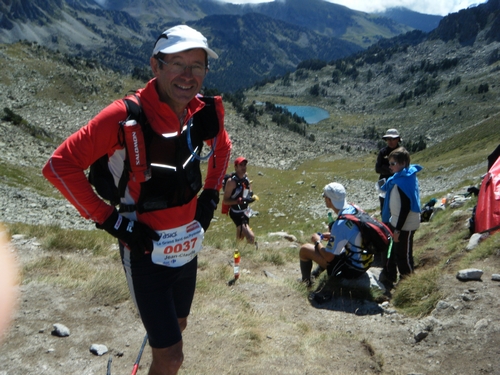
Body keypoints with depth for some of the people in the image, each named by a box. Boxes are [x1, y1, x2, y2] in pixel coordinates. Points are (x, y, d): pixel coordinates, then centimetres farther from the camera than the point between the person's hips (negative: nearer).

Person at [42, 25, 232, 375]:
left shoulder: (206, 113, -6)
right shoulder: (126, 116, -23)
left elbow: (223, 146, 16)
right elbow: (60, 164, -19)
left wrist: (210, 196, 8)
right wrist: (109, 219, -19)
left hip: (188, 249, 6)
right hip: (146, 251, -6)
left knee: (177, 326, 27)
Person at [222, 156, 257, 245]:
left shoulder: (247, 179, 3)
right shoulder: (232, 181, -19)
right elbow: (225, 201, -19)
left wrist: (251, 197, -5)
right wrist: (239, 201, -31)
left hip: (245, 212, 8)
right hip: (236, 213, -8)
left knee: (240, 238, 24)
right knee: (251, 237, -25)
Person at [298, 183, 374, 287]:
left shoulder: (340, 225, -30)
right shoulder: (354, 209, -6)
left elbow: (328, 257, -20)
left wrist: (317, 242, -4)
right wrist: (332, 235, 12)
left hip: (351, 269, -8)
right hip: (365, 261, 8)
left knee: (304, 249, -4)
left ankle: (306, 281, 21)